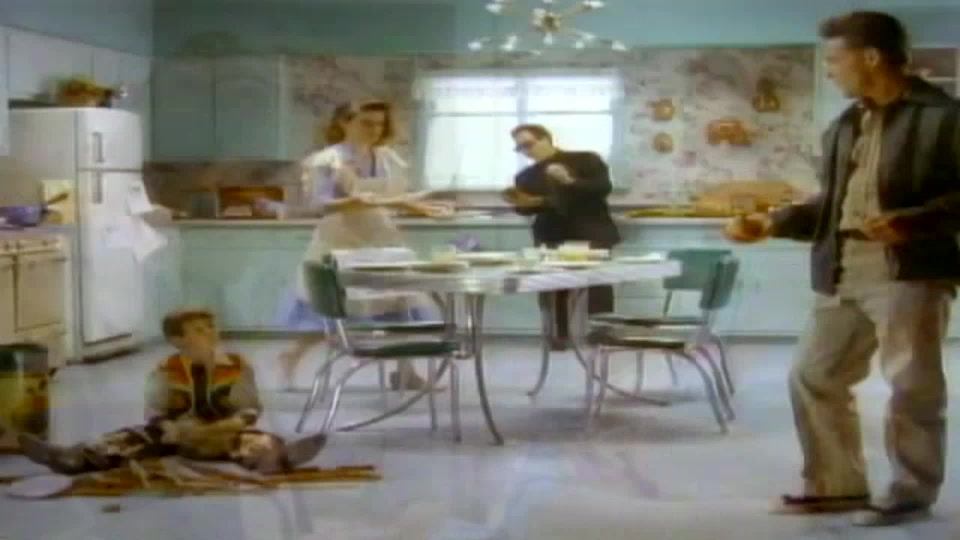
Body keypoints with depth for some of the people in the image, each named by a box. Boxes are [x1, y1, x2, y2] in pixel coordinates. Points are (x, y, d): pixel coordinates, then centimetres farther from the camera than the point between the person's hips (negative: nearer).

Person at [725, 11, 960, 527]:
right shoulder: (843, 127, 17)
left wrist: (911, 222, -25)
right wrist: (771, 223, 11)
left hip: (911, 272, -8)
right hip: (842, 275, 8)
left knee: (913, 387, -1)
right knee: (813, 377, 9)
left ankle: (911, 492, 13)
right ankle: (838, 485, 21)